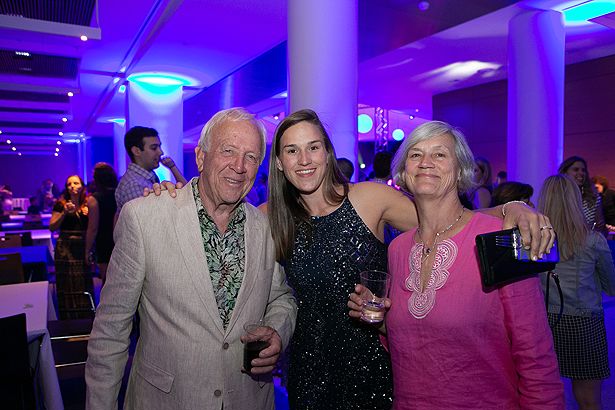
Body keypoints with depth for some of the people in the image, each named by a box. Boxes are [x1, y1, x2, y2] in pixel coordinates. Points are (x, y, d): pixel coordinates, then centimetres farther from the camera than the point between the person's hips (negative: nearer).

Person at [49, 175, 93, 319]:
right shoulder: (61, 204, 2)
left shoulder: (87, 205, 9)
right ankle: (68, 322, 9)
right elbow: (52, 227, -2)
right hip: (65, 249, -2)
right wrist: (64, 213, -13)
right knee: (68, 286, -1)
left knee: (84, 284, 1)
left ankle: (85, 321, 12)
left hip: (83, 248, 2)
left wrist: (89, 214, -6)